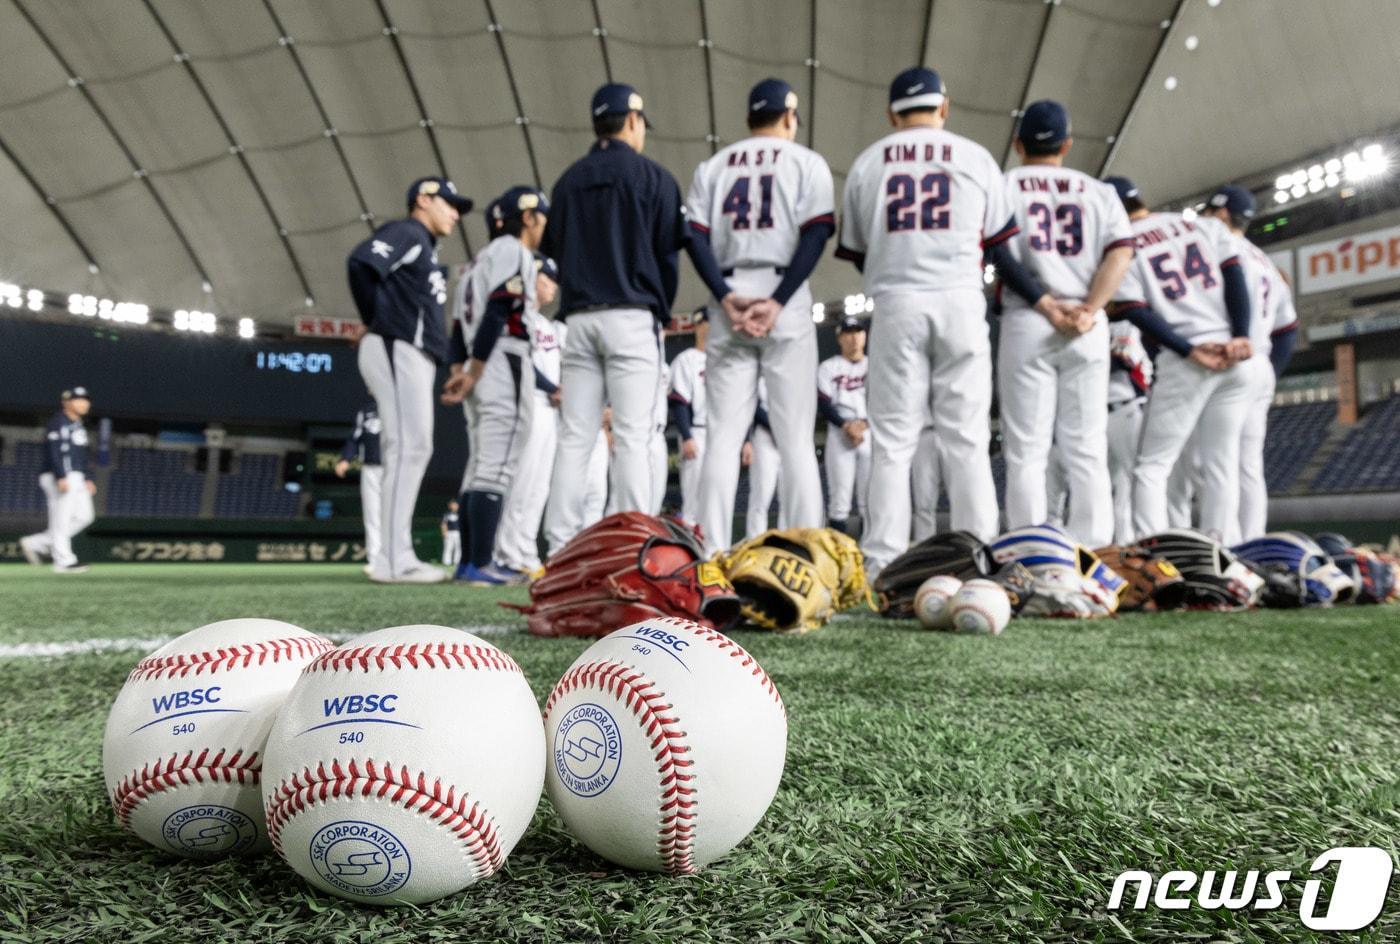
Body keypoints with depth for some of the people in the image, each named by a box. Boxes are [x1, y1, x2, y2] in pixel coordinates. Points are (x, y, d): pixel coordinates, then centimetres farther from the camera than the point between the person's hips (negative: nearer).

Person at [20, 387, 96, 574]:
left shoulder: (78, 425, 20)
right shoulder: (58, 423, -9)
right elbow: (54, 452, -18)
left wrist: (86, 479, 20)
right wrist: (60, 478, -27)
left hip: (75, 479, 10)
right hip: (59, 477, -10)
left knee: (85, 516, 8)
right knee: (61, 520, -6)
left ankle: (36, 543, 14)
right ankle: (64, 561, -2)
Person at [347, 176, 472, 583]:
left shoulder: (425, 249, 28)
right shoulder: (406, 232, 0)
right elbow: (361, 262, -17)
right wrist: (375, 322, -10)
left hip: (414, 356, 10)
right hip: (398, 349, -10)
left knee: (412, 449, 7)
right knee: (408, 446, -15)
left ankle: (398, 557, 9)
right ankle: (394, 560, -16)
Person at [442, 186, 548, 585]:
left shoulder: (481, 257, 26)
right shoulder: (512, 249, -2)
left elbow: (459, 325, 18)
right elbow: (497, 313, -15)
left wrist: (459, 372, 8)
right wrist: (473, 374, -17)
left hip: (480, 371, 9)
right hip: (504, 367, -9)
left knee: (480, 466, 9)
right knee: (496, 466, -12)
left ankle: (470, 562, 11)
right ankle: (480, 564, -14)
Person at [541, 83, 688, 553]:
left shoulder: (568, 181, 15)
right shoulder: (652, 175, 2)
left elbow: (554, 251, 16)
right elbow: (668, 252, 1)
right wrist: (661, 312, 11)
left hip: (579, 318, 4)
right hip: (632, 318, -4)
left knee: (574, 438, 4)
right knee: (632, 438, -7)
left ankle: (561, 547, 3)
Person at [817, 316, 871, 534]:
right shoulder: (828, 367, 8)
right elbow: (823, 404, -2)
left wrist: (864, 423, -13)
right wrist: (845, 425, -17)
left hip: (872, 434, 2)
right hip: (839, 434, -2)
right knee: (839, 495, -7)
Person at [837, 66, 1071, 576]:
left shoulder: (867, 162, 12)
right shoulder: (975, 156, 11)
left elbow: (857, 252, 12)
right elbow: (999, 247, 6)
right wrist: (1041, 299, 12)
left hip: (895, 305, 0)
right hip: (961, 303, 0)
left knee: (891, 441, 0)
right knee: (966, 438, 1)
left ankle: (881, 566, -4)